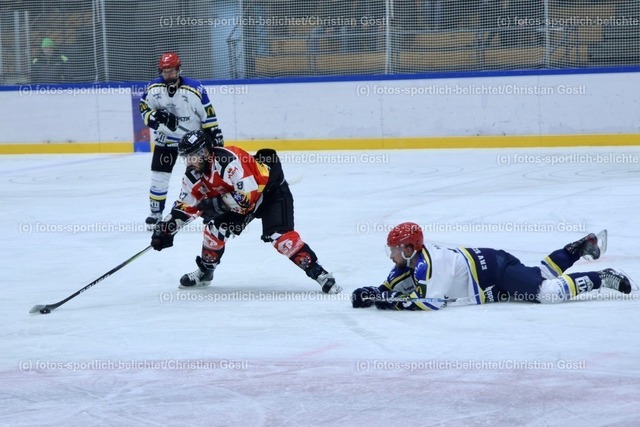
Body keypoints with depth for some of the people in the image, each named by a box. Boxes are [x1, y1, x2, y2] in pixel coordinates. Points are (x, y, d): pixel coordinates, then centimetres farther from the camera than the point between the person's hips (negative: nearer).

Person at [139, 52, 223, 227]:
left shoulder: (194, 89, -19)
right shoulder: (153, 88, -11)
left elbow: (208, 116, -12)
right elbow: (145, 111, -5)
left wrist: (216, 136, -11)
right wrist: (159, 116, -25)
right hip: (166, 139, 2)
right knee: (159, 176, 1)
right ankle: (156, 213, 15)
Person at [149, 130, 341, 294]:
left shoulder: (228, 160, -36)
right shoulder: (194, 175, -9)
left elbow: (248, 196, -39)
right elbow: (185, 205, 2)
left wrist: (216, 203, -33)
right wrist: (166, 228, -4)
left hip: (271, 189, -8)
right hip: (238, 194, 8)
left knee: (279, 234, -23)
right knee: (216, 228, -2)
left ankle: (317, 272, -21)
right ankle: (205, 271, 20)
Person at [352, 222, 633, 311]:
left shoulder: (426, 263, -26)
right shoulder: (412, 260, 1)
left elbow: (430, 301, -37)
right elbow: (392, 286, 10)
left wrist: (392, 302, -31)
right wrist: (372, 294, -8)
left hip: (496, 271, -9)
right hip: (487, 262, 9)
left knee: (549, 291, -19)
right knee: (543, 275, 22)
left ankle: (601, 279, -9)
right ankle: (581, 247, 32)